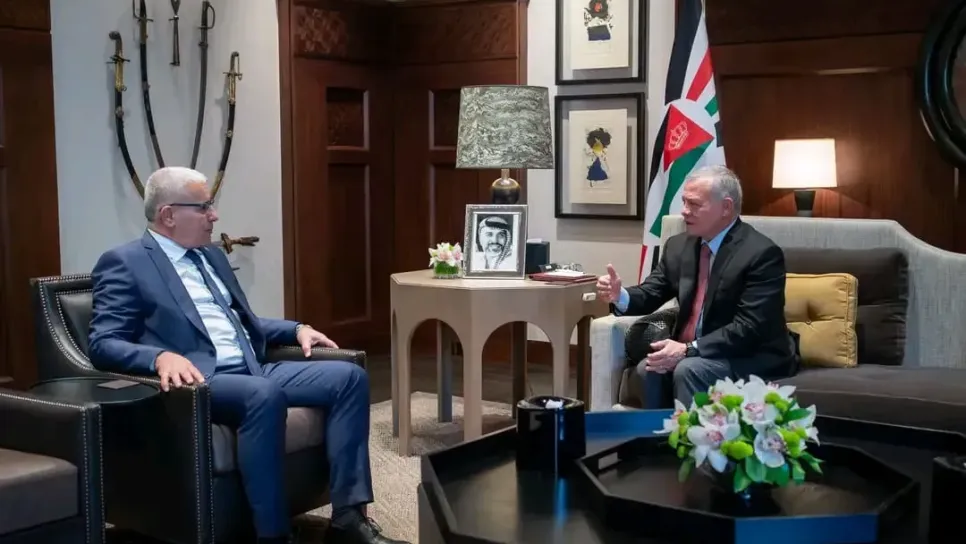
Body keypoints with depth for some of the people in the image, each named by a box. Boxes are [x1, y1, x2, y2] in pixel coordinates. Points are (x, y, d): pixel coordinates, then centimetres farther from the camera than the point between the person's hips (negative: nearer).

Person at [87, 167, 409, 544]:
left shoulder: (212, 256, 23)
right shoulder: (124, 263, -1)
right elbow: (103, 345, -10)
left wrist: (296, 329, 14)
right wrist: (161, 357, -30)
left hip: (252, 371, 8)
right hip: (199, 380, -8)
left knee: (348, 376, -10)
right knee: (264, 394, -38)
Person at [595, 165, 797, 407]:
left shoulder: (762, 253, -17)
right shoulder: (679, 245, 5)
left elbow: (749, 328, -23)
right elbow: (650, 293, 6)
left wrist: (688, 350, -29)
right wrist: (620, 295, -17)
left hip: (753, 358, -6)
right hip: (691, 353, 6)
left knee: (688, 370, -30)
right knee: (649, 369, -21)